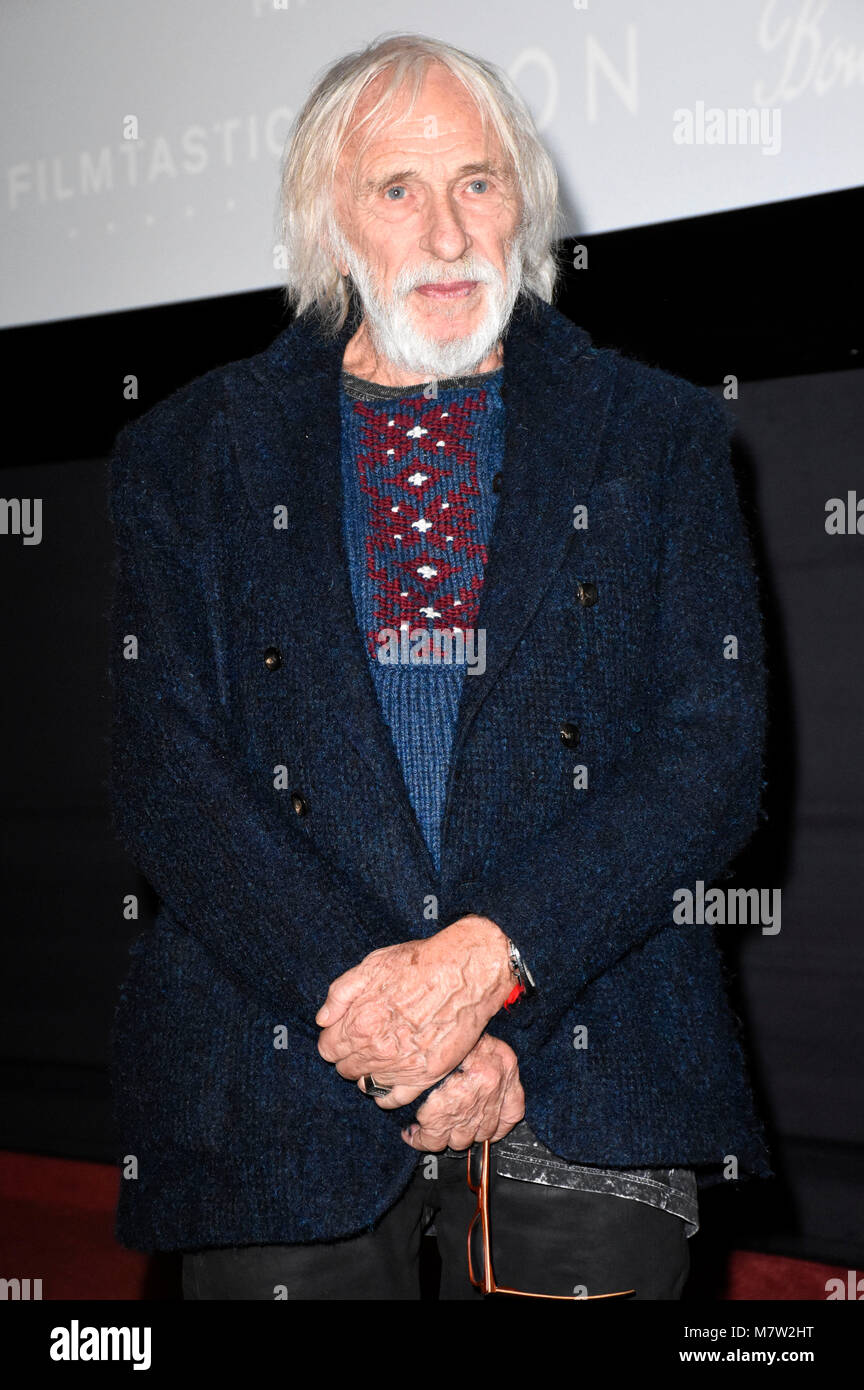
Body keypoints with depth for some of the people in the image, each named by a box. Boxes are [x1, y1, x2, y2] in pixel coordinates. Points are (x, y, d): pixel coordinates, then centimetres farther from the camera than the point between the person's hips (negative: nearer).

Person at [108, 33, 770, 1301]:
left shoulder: (660, 437, 9)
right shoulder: (189, 454, 9)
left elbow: (715, 751, 0)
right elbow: (164, 773, 0)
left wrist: (484, 958, -14)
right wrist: (363, 1002, -13)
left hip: (589, 1092, 0)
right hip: (277, 1095, 0)